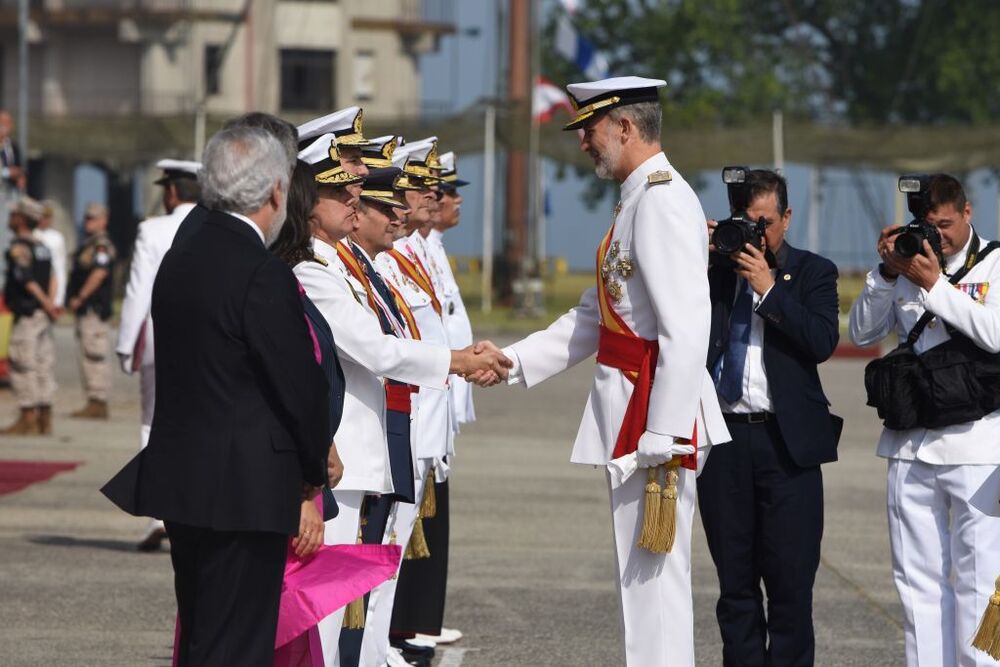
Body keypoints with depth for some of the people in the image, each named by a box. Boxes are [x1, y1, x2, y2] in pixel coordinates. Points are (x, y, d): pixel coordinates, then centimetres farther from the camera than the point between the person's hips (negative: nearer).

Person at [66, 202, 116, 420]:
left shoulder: (102, 245, -13)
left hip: (95, 309, -11)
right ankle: (95, 402, 15)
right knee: (88, 355, 12)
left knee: (95, 355, -11)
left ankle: (98, 403, -12)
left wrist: (79, 298, -20)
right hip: (85, 310, 11)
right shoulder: (87, 244, 20)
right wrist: (72, 299, 16)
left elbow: (99, 273, -24)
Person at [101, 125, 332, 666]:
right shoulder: (265, 277, -17)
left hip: (179, 480, 8)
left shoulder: (177, 263, 9)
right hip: (246, 493, -8)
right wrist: (315, 469, 5)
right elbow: (301, 385, -14)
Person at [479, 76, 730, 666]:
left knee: (653, 575, -6)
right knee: (644, 577, 14)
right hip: (633, 417, 10)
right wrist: (514, 362, 13)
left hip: (655, 416, -10)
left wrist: (662, 438, -25)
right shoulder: (637, 201, 18)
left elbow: (686, 334, -23)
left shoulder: (664, 202, -16)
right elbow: (595, 318, 22)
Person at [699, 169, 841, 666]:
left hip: (787, 443, -2)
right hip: (722, 439, 2)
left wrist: (768, 287, -13)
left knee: (791, 581, -4)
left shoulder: (813, 272, 6)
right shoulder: (712, 267, 10)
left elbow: (823, 341, -9)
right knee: (735, 582, 7)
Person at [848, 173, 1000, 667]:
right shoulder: (907, 264, 12)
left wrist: (935, 284, -15)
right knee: (918, 580, 6)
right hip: (910, 446, 4)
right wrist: (886, 273, -4)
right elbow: (862, 333, 8)